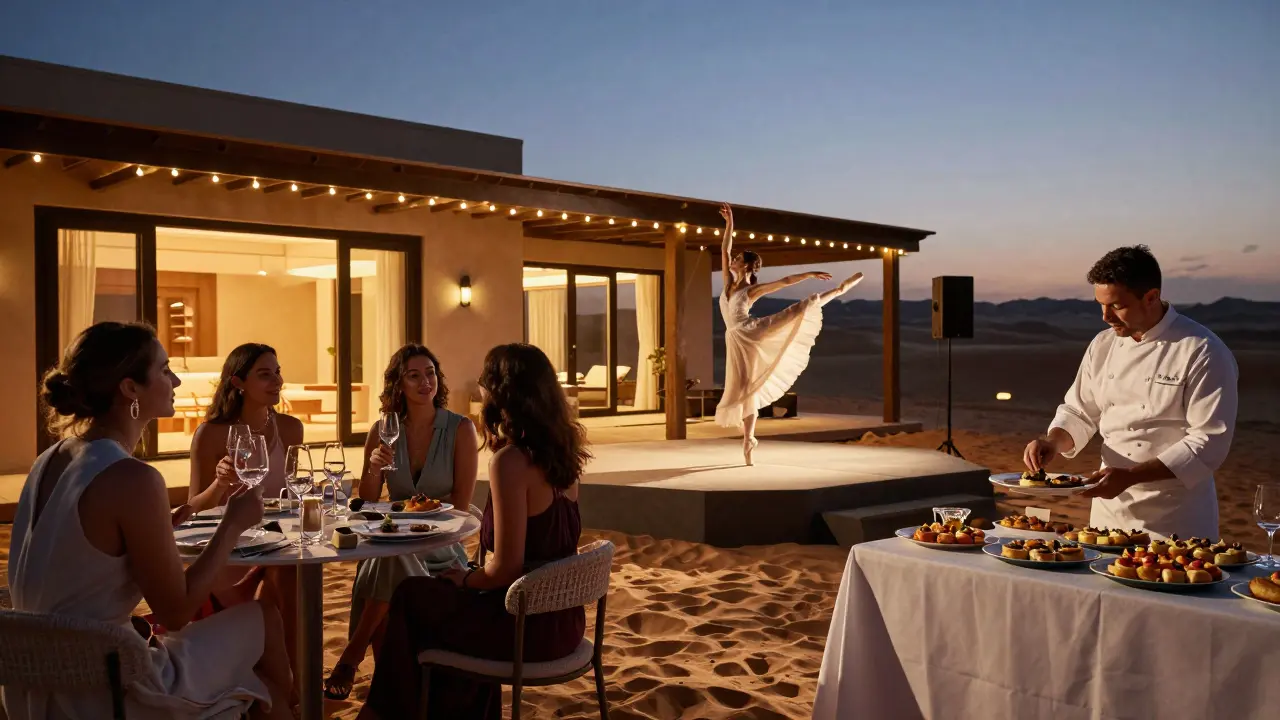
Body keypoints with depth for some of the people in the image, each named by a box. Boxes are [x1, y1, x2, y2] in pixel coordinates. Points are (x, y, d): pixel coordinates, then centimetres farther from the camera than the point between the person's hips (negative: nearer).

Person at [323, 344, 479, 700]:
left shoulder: (461, 429, -4)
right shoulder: (382, 431, 5)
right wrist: (374, 469, -12)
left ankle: (350, 658, -14)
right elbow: (366, 504, 8)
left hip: (441, 546, -2)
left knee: (389, 563, -33)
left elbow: (460, 505, -6)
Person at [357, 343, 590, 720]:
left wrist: (465, 579, -5)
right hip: (562, 618, 8)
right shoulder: (561, 452, 1)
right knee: (442, 596, 32)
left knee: (409, 598, 15)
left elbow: (506, 569, -22)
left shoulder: (510, 462, -23)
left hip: (527, 625, -8)